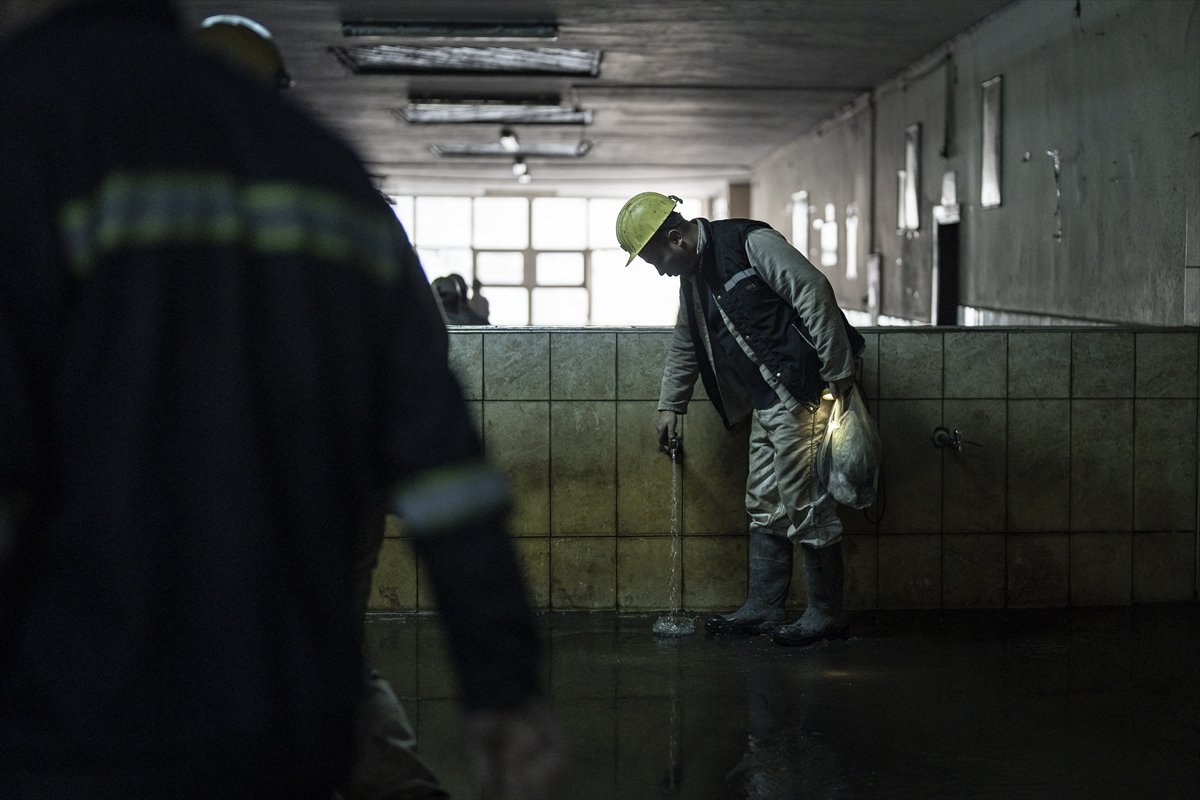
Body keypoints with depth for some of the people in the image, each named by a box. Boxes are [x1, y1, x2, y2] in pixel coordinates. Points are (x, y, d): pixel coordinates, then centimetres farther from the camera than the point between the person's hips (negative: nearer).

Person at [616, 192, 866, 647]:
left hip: (801, 391, -9)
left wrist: (838, 372, -19)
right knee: (765, 506, 11)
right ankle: (762, 609, 18)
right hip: (765, 401, 9)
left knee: (804, 501, -7)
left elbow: (814, 292, -18)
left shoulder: (750, 244, -12)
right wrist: (670, 404, 34)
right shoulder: (692, 278, 16)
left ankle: (827, 613, 2)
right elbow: (684, 345, 31)